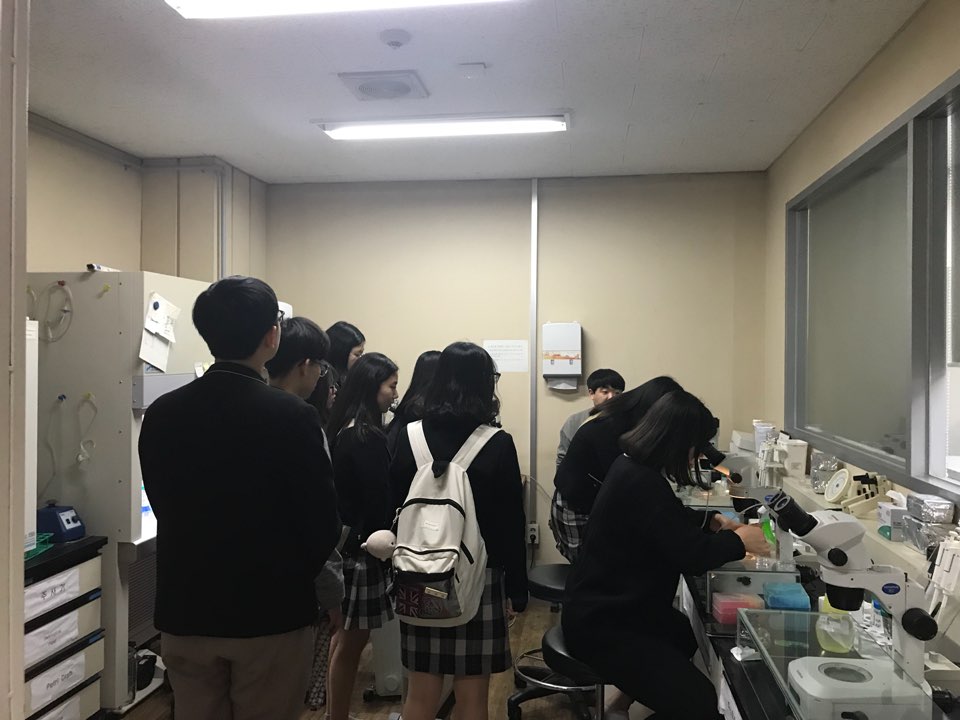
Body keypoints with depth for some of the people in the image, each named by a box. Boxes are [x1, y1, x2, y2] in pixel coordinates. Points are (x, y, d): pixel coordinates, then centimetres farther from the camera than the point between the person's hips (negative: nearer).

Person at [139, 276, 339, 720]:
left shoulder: (160, 414, -5)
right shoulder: (292, 416, -18)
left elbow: (165, 509, 4)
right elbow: (323, 524, -12)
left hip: (185, 611, 4)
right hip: (272, 614, -4)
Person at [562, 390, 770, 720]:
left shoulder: (633, 466, 5)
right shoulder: (641, 483, -28)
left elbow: (669, 517, 25)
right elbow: (691, 555, -23)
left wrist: (710, 520, 13)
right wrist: (738, 541, -5)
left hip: (614, 604, 11)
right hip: (602, 623, -11)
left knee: (698, 637, 27)